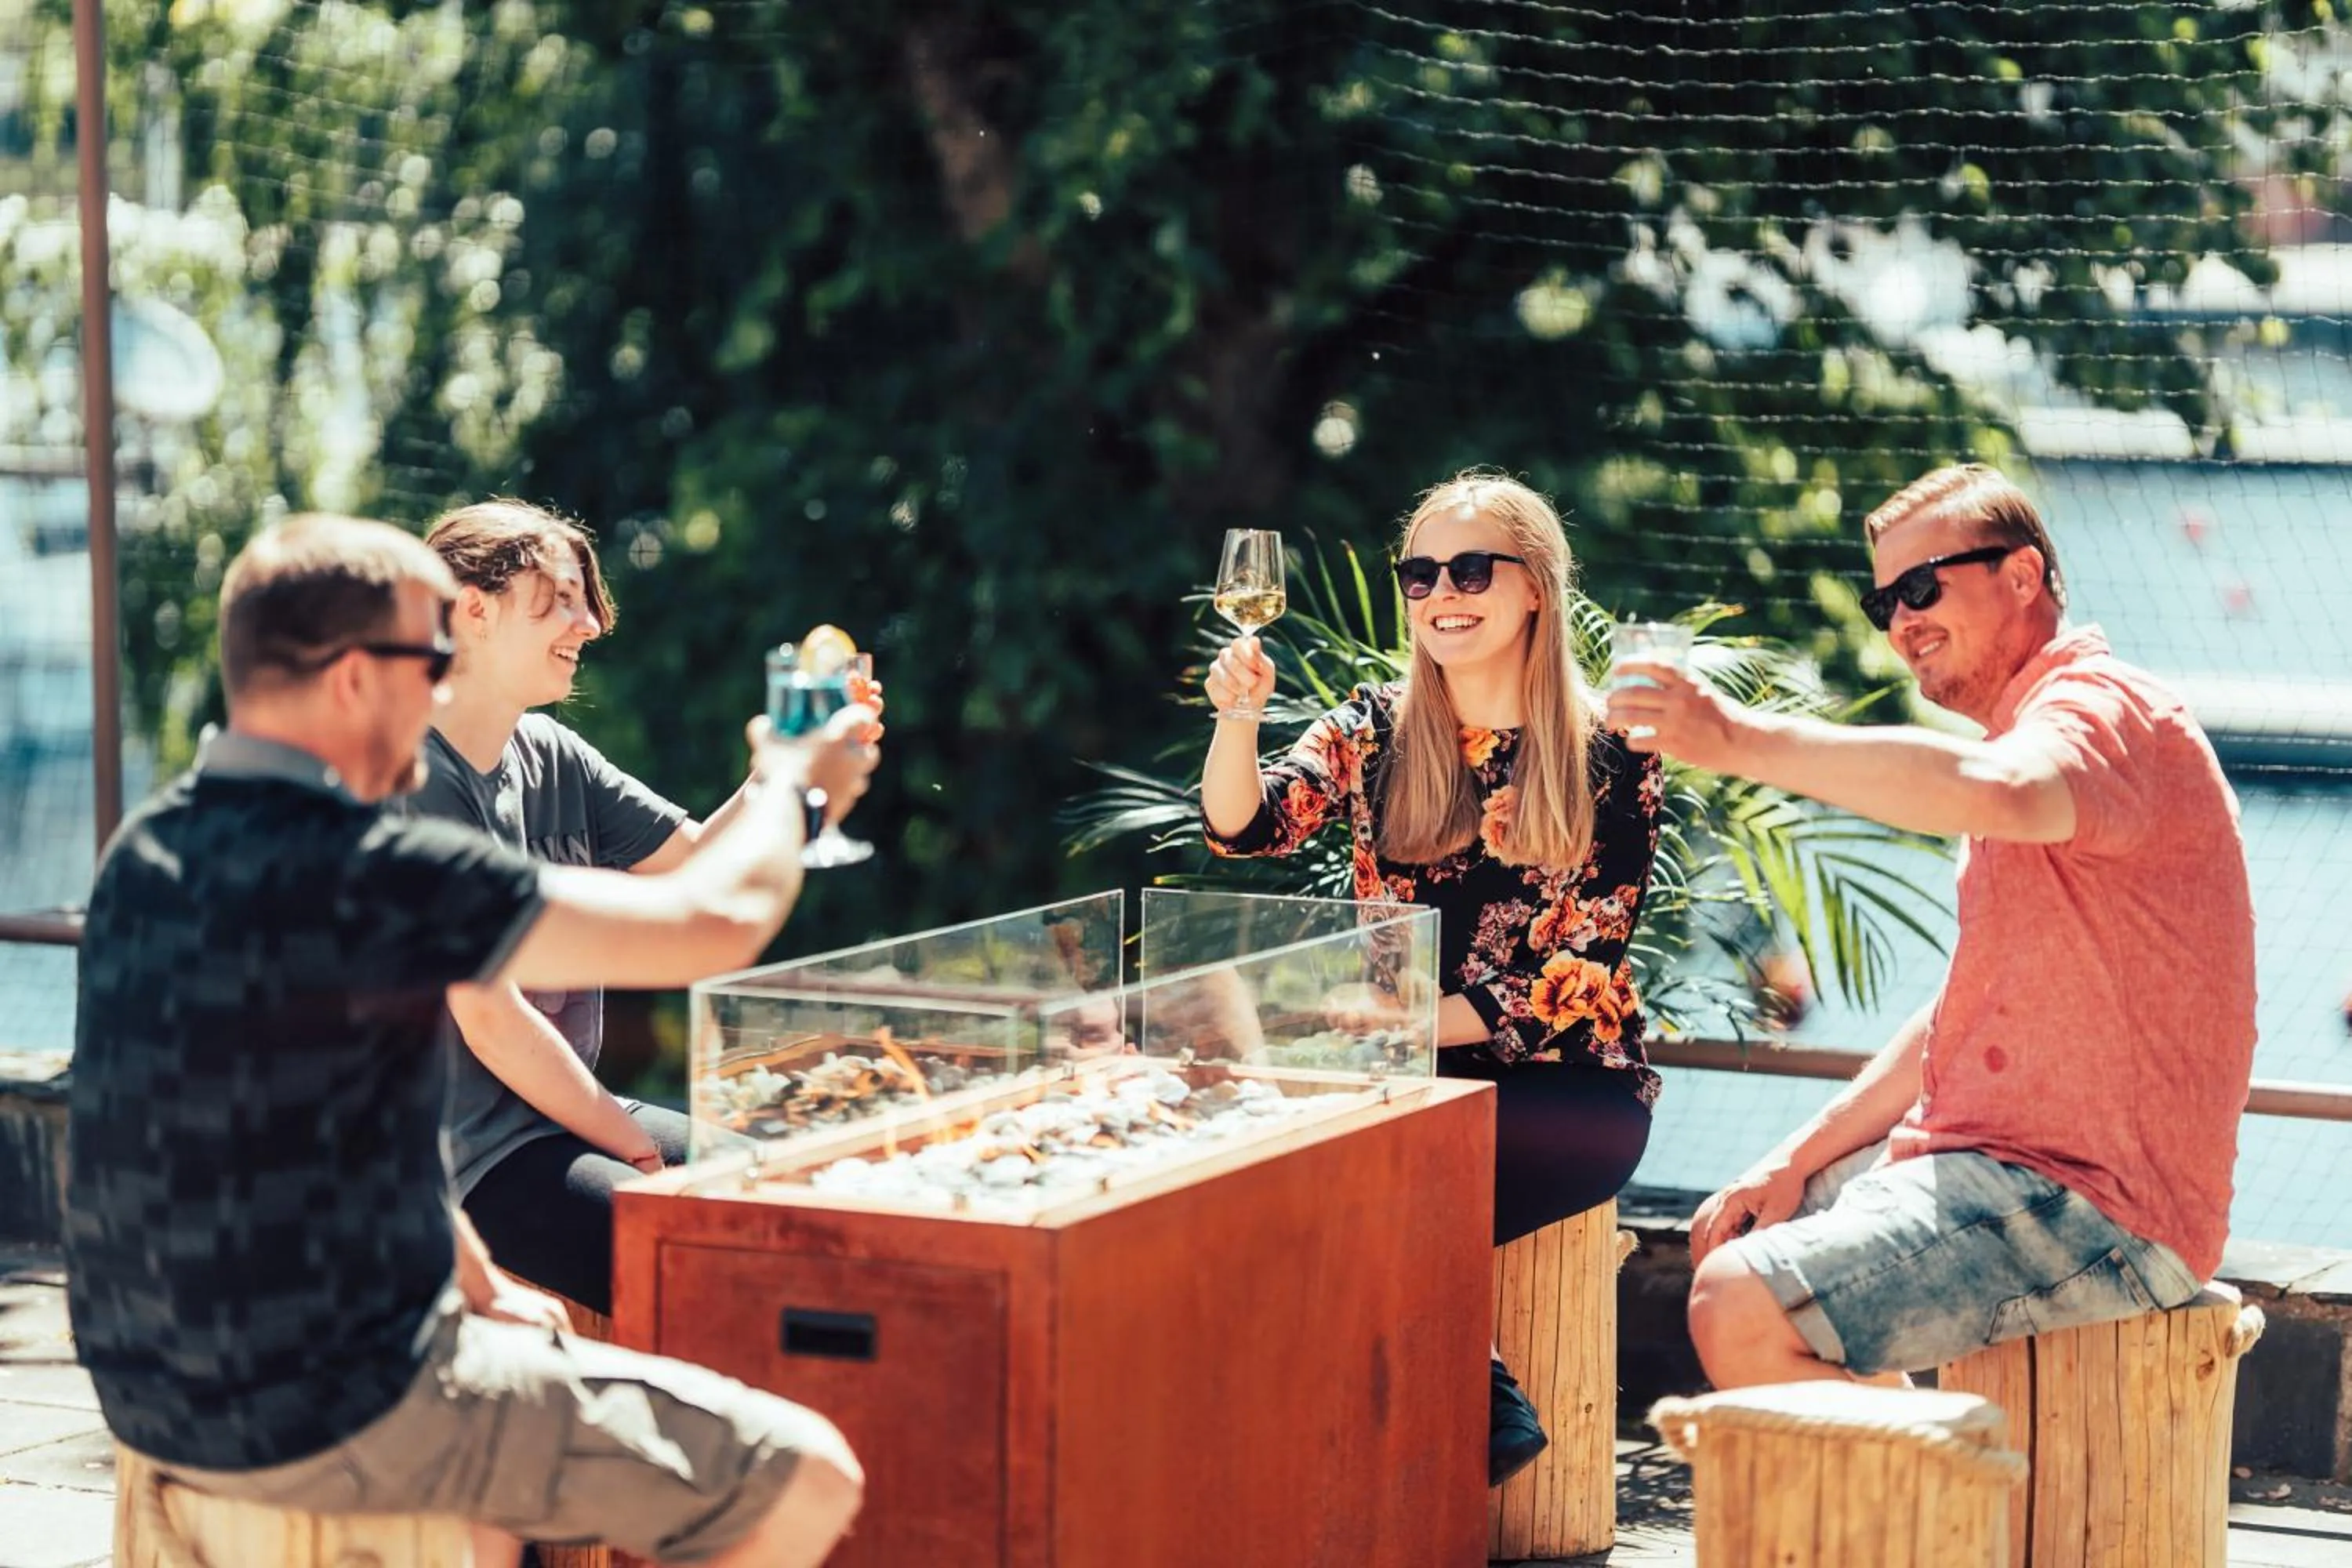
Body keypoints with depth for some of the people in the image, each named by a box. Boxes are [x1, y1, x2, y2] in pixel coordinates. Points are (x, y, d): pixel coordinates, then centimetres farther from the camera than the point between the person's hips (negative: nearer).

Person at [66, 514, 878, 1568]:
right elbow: (717, 922, -16)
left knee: (536, 1364, 37)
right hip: (331, 1416, -10)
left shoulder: (148, 849, 6)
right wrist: (795, 786, 3)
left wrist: (473, 1280, 20)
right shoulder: (364, 876, -22)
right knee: (804, 1478, -1)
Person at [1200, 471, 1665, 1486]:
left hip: (1563, 1091, -4)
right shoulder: (1378, 731, 8)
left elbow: (1576, 981, -9)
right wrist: (1236, 717, -28)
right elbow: (1245, 829, -7)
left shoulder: (1609, 760, -4)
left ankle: (1479, 1418, -8)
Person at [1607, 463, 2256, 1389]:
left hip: (2095, 1208, -11)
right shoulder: (2026, 734, 21)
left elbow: (1988, 792, -39)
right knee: (1731, 1237, 22)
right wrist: (1801, 1158, 13)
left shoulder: (2102, 708, -13)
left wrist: (1747, 740, -35)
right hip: (1997, 1164, 11)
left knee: (1742, 1307, -23)